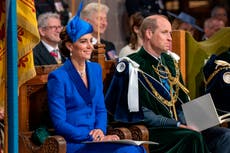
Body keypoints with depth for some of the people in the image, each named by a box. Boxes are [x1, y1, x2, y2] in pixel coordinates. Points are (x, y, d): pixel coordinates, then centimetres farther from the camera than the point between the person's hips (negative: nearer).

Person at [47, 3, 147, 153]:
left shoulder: (96, 69, 13)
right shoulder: (58, 77, -8)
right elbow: (59, 124, -10)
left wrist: (100, 130, -4)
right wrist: (92, 137, -17)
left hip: (95, 139, 6)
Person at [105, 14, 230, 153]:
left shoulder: (170, 62, 17)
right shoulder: (133, 66, -6)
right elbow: (141, 114, -13)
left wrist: (186, 122, -4)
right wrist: (179, 125, -17)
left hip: (177, 126, 7)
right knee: (194, 137, -33)